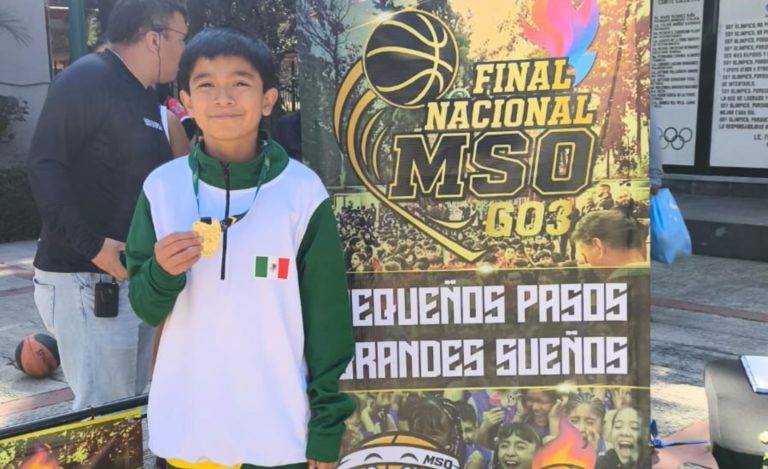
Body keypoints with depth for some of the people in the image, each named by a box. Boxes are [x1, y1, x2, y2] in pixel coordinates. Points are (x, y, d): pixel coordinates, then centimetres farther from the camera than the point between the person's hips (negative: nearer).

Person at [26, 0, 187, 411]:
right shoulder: (87, 79, -12)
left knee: (131, 407, 16)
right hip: (87, 281, -9)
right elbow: (44, 166, -20)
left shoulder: (146, 97, 17)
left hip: (133, 280, 9)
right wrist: (91, 245, -23)